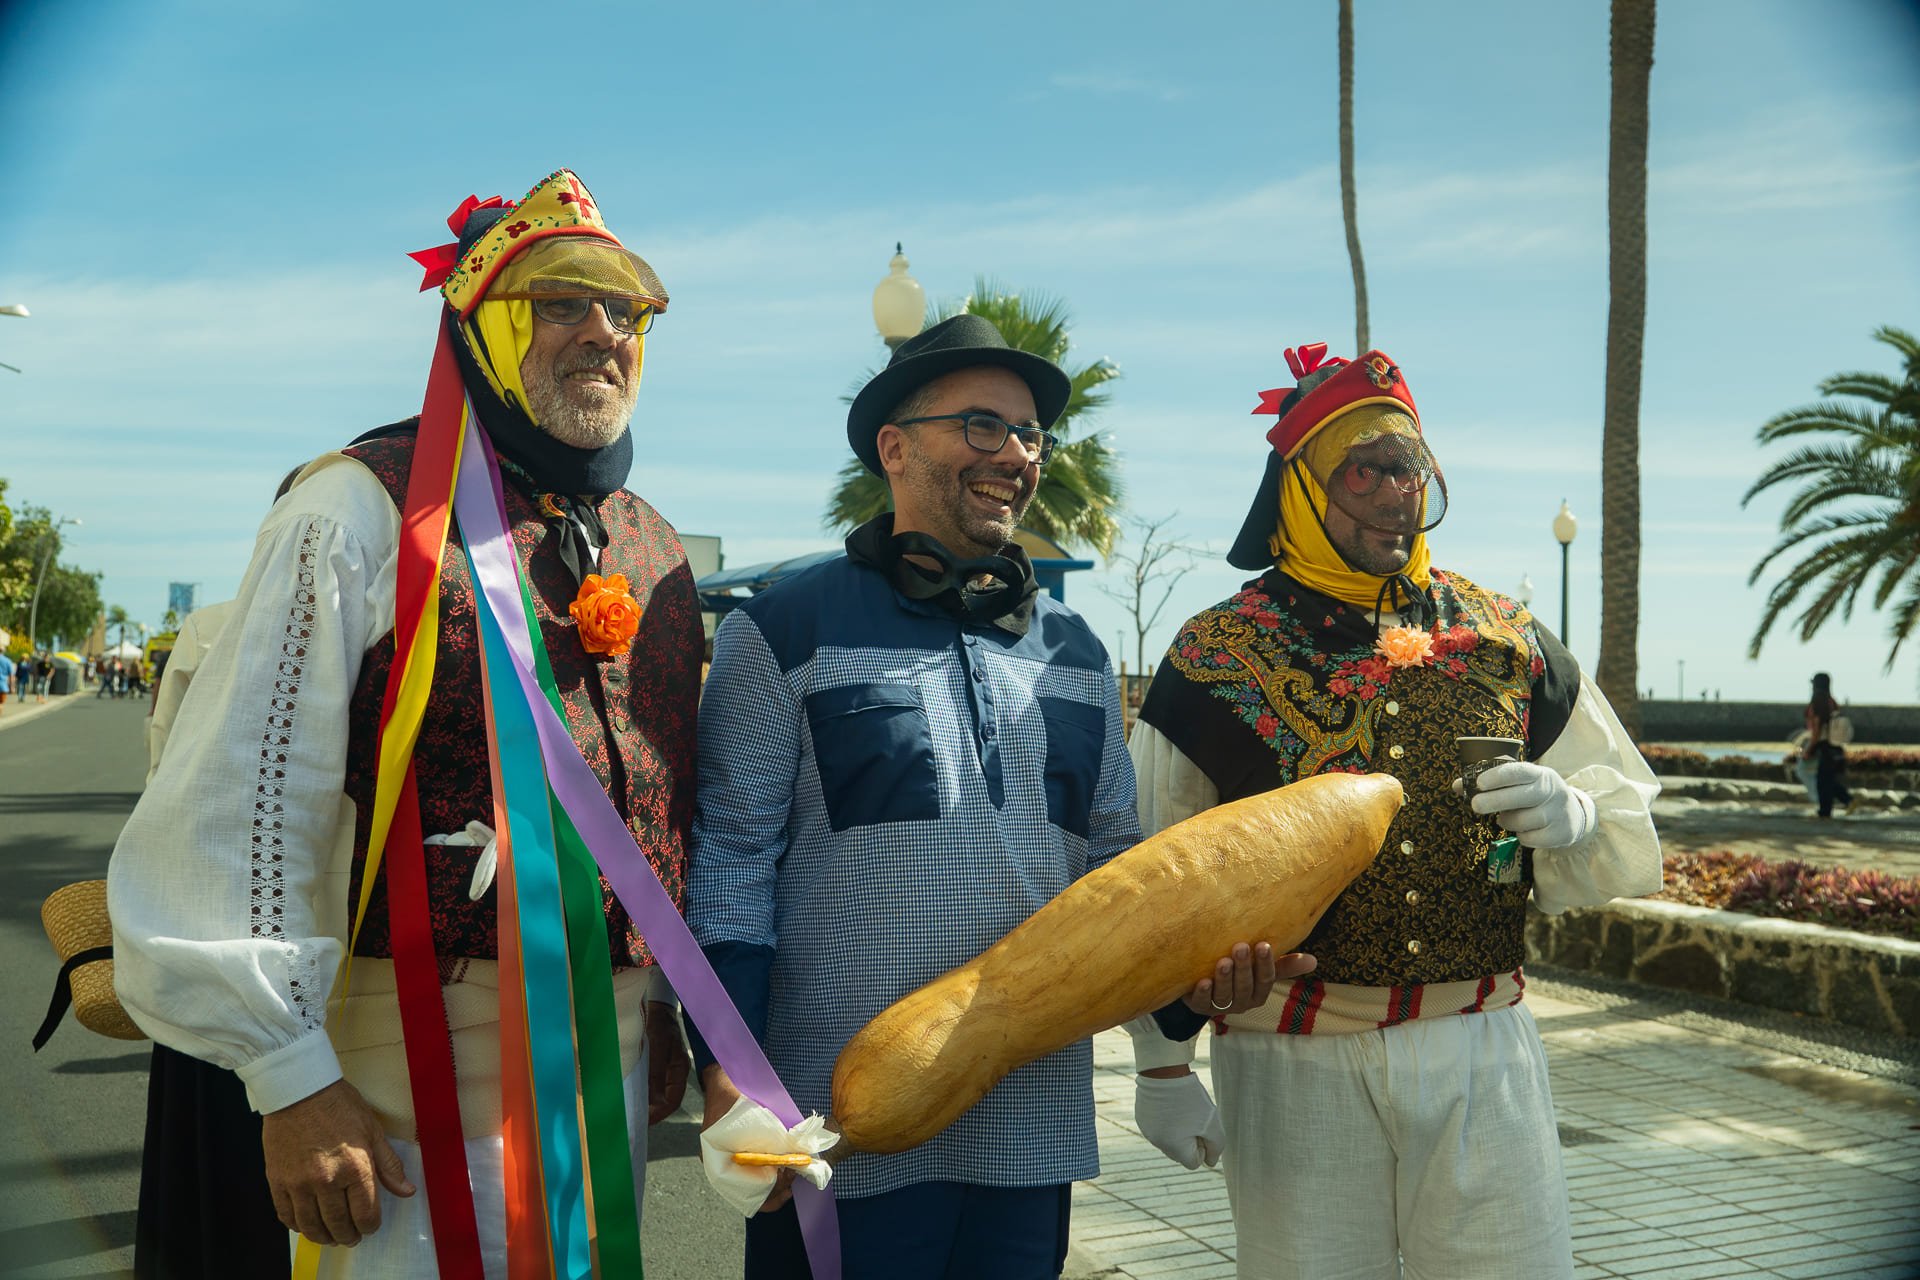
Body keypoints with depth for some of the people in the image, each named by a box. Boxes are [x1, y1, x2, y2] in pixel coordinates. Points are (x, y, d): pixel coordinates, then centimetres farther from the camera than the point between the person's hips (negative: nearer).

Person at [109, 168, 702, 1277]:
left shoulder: (656, 550, 11)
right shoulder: (366, 509, -10)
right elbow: (243, 803, -14)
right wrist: (292, 1079, -16)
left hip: (619, 1059, 7)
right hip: (431, 1070, -6)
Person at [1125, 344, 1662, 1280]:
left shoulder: (1504, 638, 6)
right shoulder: (1214, 658, -1)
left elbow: (1630, 845, 11)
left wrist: (1569, 817, -11)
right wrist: (1163, 1063, 2)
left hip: (1484, 1055, 2)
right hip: (1293, 1065, -2)